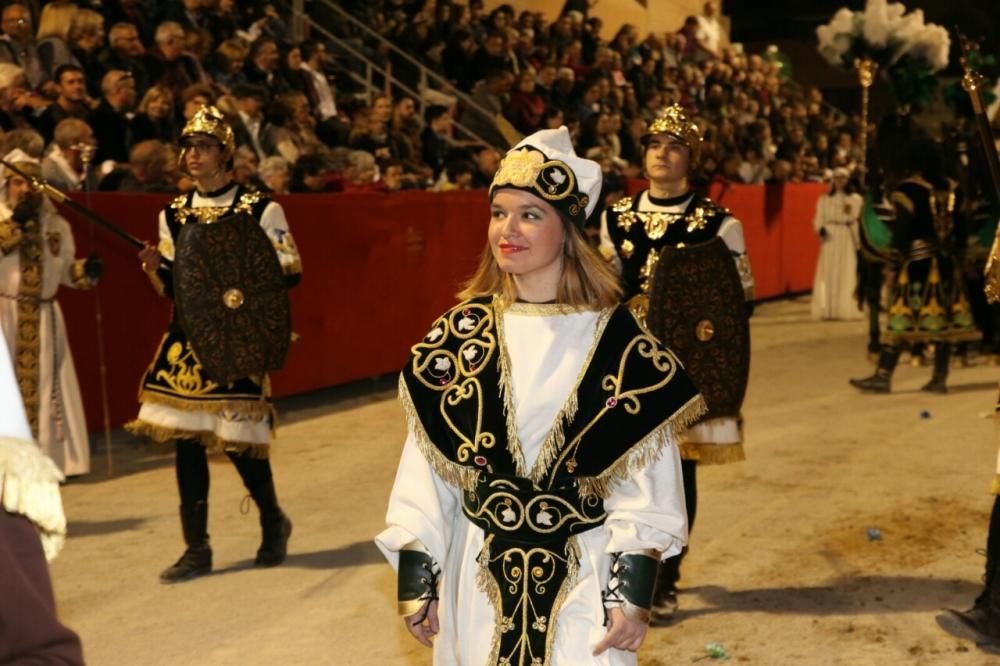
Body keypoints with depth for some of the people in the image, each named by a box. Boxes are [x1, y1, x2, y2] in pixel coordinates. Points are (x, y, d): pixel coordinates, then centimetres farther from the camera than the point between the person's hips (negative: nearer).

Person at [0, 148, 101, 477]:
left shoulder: (56, 224, 9)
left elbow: (65, 270, 13)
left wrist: (86, 270, -6)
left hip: (44, 318, 3)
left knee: (46, 387, 7)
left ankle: (49, 457, 14)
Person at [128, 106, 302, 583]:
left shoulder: (261, 209, -3)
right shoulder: (173, 213, 10)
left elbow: (289, 273, -2)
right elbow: (171, 289, 12)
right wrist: (154, 269, -9)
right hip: (186, 336, 4)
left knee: (239, 440, -3)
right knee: (185, 439, 2)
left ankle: (273, 523, 25)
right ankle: (196, 550, 12)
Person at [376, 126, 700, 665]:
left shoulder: (616, 341, -6)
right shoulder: (459, 335, 0)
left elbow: (645, 481, -7)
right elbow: (424, 469, 2)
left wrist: (633, 591, -11)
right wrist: (415, 576, 2)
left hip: (582, 578, -2)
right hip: (478, 577, 2)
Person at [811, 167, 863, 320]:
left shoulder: (855, 199, 8)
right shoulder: (824, 200, 11)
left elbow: (857, 221, 3)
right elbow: (818, 219, 4)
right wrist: (821, 229, -15)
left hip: (847, 240, -1)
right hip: (830, 240, 1)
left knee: (847, 273, -4)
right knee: (828, 273, -3)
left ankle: (845, 308, -2)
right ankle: (828, 309, -3)